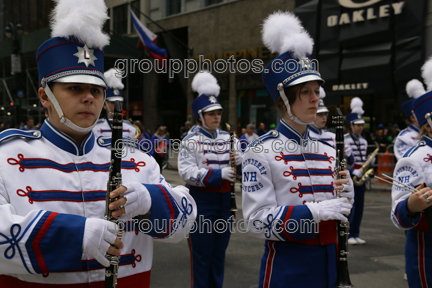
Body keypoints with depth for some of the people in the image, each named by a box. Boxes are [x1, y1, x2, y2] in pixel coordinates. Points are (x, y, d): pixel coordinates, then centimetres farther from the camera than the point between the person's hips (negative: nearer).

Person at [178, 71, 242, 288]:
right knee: (201, 254, 4)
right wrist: (219, 174, -28)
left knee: (219, 252, 15)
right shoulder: (191, 141, -8)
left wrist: (240, 160, -14)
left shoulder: (228, 138, 7)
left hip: (225, 200, 5)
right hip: (201, 201, -5)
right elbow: (187, 172, -19)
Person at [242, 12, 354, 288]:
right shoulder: (262, 151, -12)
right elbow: (257, 221, -18)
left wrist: (346, 197, -9)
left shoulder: (328, 150, 6)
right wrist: (313, 210, -26)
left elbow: (339, 214, 12)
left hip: (329, 264, 6)